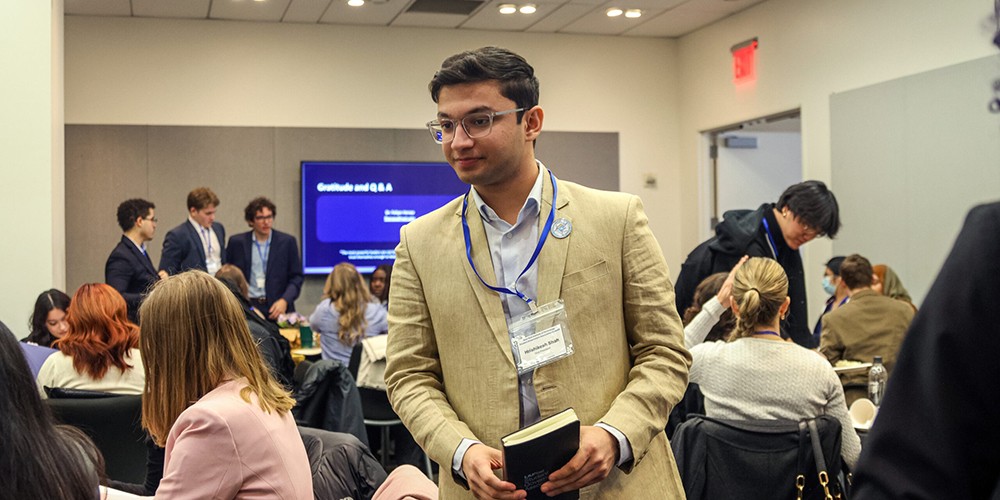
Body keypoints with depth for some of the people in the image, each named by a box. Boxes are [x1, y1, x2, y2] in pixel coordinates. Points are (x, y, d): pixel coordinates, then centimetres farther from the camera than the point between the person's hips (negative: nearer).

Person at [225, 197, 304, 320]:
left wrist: (285, 301, -10)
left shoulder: (287, 241, 4)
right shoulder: (237, 242, 6)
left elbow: (296, 277, 5)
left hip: (277, 307, 0)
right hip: (246, 307, 0)